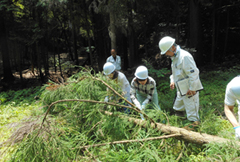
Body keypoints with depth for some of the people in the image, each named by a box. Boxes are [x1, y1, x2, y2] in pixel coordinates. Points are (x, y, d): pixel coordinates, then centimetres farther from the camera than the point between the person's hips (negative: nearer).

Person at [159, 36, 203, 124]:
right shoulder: (174, 57, 9)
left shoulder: (184, 56, -23)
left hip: (190, 90, -10)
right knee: (178, 109, 23)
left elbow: (193, 73, -25)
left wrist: (191, 88, -22)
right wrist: (172, 80, 7)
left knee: (191, 110, 0)